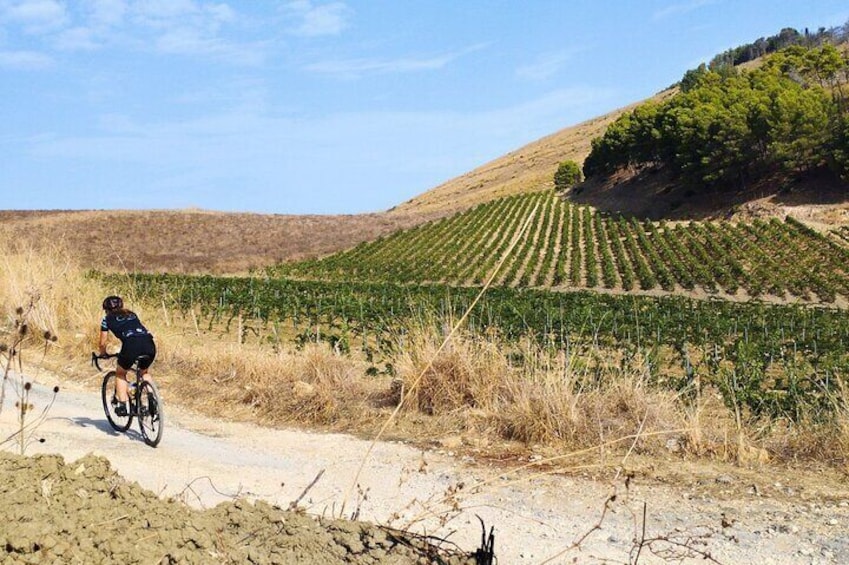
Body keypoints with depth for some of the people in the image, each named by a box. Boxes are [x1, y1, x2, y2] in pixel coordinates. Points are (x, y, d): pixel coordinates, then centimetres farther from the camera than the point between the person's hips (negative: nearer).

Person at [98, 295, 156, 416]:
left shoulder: (107, 319, 22)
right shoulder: (132, 314, 33)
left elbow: (102, 343, 25)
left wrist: (103, 354, 45)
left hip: (131, 345, -4)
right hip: (149, 344, 4)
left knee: (120, 373, 22)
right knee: (144, 372, 29)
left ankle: (122, 405, 12)